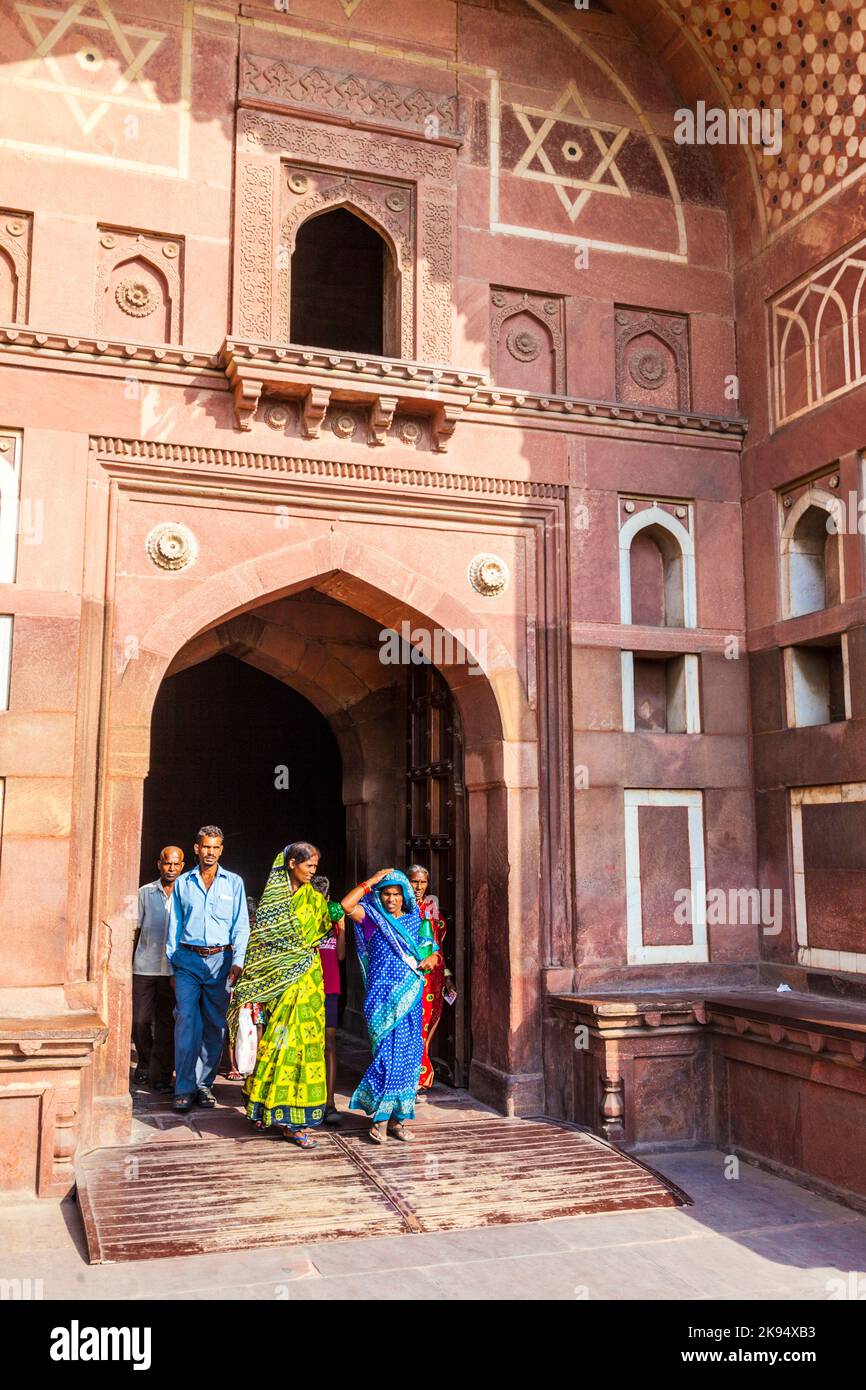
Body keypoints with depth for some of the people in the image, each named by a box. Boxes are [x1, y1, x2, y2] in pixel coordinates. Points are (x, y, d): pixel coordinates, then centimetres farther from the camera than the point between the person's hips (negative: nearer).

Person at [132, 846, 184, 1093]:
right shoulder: (145, 892, 7)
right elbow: (135, 929, 10)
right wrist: (128, 961, 3)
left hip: (174, 969, -1)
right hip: (145, 967, 1)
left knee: (167, 1023, 2)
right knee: (140, 1020, 2)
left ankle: (160, 1075, 11)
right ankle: (145, 1063, 26)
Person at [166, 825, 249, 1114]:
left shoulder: (234, 882, 8)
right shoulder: (182, 883, 9)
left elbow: (241, 925, 5)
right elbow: (174, 925, 12)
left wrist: (237, 961, -5)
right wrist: (171, 963, 7)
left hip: (220, 960, 1)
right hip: (188, 960, 0)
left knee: (215, 1025, 4)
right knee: (187, 1022, -10)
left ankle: (204, 1084, 15)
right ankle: (184, 1088, -6)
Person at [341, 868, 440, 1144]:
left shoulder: (415, 921, 13)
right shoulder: (373, 918, 2)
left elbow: (432, 950, 17)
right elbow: (346, 904, -14)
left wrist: (430, 959, -5)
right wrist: (371, 881, -9)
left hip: (411, 997, 4)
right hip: (383, 996, -4)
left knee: (408, 1056, 4)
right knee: (388, 1053, -10)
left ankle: (398, 1118, 13)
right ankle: (380, 1119, -2)